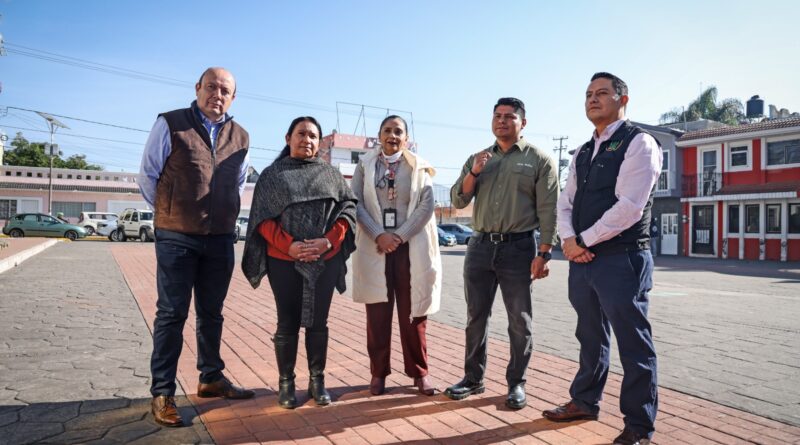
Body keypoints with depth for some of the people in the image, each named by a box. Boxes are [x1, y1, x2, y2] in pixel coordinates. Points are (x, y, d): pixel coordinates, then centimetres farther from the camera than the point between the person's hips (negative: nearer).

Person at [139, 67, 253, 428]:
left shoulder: (240, 137, 9)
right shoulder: (170, 124, -3)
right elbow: (148, 176, 1)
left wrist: (225, 215, 13)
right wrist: (170, 214, 5)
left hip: (221, 239, 4)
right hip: (177, 237, -4)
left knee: (211, 313, 14)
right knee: (172, 314, 1)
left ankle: (211, 378, 28)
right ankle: (162, 393, 10)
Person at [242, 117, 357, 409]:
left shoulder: (331, 174, 11)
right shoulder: (272, 174, 7)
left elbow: (347, 209, 3)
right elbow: (263, 218, -1)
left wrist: (328, 241, -13)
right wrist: (289, 245, -16)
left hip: (325, 261, 1)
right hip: (283, 261, -1)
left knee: (318, 322, 7)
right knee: (287, 323, 5)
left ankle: (317, 380, 19)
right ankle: (286, 382, 17)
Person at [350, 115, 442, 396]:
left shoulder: (419, 167, 8)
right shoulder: (365, 165, 9)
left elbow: (427, 206, -2)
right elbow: (356, 204, -1)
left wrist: (400, 236, -11)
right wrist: (379, 235, -13)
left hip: (411, 248, 0)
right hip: (375, 247, 1)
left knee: (413, 313, 4)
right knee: (377, 314, 5)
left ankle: (419, 372, 17)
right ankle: (378, 373, 18)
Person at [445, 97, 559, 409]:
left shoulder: (539, 159, 1)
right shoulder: (478, 159, 14)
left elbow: (548, 210, -5)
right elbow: (458, 201, 9)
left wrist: (543, 253, -13)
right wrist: (473, 173, -7)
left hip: (518, 248, -4)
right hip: (480, 246, 4)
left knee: (519, 321, 5)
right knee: (476, 316, 11)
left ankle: (516, 383, 18)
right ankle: (473, 378, 23)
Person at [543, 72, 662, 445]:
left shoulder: (638, 143, -7)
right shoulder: (582, 154, 17)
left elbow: (629, 207, -17)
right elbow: (565, 203, 14)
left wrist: (583, 241, -11)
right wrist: (568, 239, -6)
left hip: (621, 259, -7)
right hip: (582, 260, 7)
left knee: (633, 345, 2)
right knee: (591, 338, 20)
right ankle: (584, 402, 35)